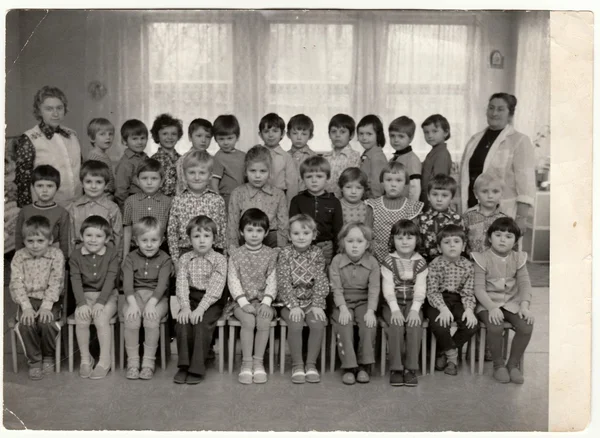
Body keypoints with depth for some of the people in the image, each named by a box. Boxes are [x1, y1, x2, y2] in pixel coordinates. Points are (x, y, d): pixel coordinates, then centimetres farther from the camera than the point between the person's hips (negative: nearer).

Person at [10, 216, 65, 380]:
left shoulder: (56, 255, -4)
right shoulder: (19, 257, 0)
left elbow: (56, 282, -10)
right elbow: (16, 283, -7)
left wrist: (46, 306, -20)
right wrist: (26, 307, -19)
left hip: (49, 299, -1)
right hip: (27, 300, 2)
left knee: (46, 322, -27)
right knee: (26, 324, -26)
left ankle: (48, 356, 2)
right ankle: (34, 360, -4)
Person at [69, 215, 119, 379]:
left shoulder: (112, 253, -5)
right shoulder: (76, 255, 0)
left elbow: (110, 279, -11)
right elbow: (76, 281, -6)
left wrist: (100, 302, -20)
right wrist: (82, 303, -18)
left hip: (107, 296, -2)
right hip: (85, 296, 2)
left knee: (101, 319, -28)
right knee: (81, 320, -25)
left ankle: (105, 361, -16)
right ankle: (85, 358, -7)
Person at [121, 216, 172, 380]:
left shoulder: (164, 259, 2)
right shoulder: (130, 258, 6)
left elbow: (162, 284, -9)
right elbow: (127, 283, -5)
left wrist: (151, 303, -23)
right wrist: (132, 303, -22)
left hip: (157, 297, -1)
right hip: (135, 295, 1)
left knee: (152, 317, -31)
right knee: (131, 318, -28)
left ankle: (149, 361, -18)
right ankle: (132, 361, -16)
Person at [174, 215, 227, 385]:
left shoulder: (220, 259, -4)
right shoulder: (185, 259, 6)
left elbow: (215, 287, -14)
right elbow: (182, 284, -4)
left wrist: (201, 308, -24)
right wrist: (185, 306, -20)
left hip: (211, 302, -3)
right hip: (191, 299, 3)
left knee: (202, 324, -26)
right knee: (182, 323, -22)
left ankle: (197, 369, -15)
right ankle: (184, 365, -10)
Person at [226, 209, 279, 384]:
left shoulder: (270, 254, 6)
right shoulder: (236, 254, 3)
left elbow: (272, 281, 2)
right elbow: (233, 280, -3)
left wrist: (266, 302, -13)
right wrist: (244, 303, -16)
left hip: (262, 299, 1)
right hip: (241, 300, -1)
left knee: (264, 322, -28)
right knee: (248, 321, -30)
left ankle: (258, 362, -14)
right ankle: (247, 363, -19)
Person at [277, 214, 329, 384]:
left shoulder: (317, 253, 2)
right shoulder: (285, 253, -3)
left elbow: (320, 281, -2)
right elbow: (284, 282, -9)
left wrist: (317, 305, -12)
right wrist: (293, 305, -17)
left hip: (311, 301, 2)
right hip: (290, 301, -2)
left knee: (318, 324, -24)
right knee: (296, 324, -27)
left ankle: (311, 364, -8)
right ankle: (297, 365, -10)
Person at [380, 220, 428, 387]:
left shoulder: (420, 262, 3)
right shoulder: (388, 261, -2)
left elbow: (420, 289, -5)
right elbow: (388, 288, -9)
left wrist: (414, 309, -19)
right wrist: (395, 309, -22)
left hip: (412, 303, 1)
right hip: (393, 304, -1)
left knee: (414, 325, -28)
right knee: (396, 325, -29)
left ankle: (411, 368, -19)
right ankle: (395, 368, -21)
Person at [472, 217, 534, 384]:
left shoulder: (518, 258, 6)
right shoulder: (482, 258, -6)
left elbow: (525, 284, -1)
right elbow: (479, 288, -12)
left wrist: (524, 306, -18)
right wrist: (491, 307, -27)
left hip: (511, 303, 4)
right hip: (488, 303, -4)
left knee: (526, 326, -23)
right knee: (495, 327, -33)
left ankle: (513, 364, 1)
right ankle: (498, 365, -5)